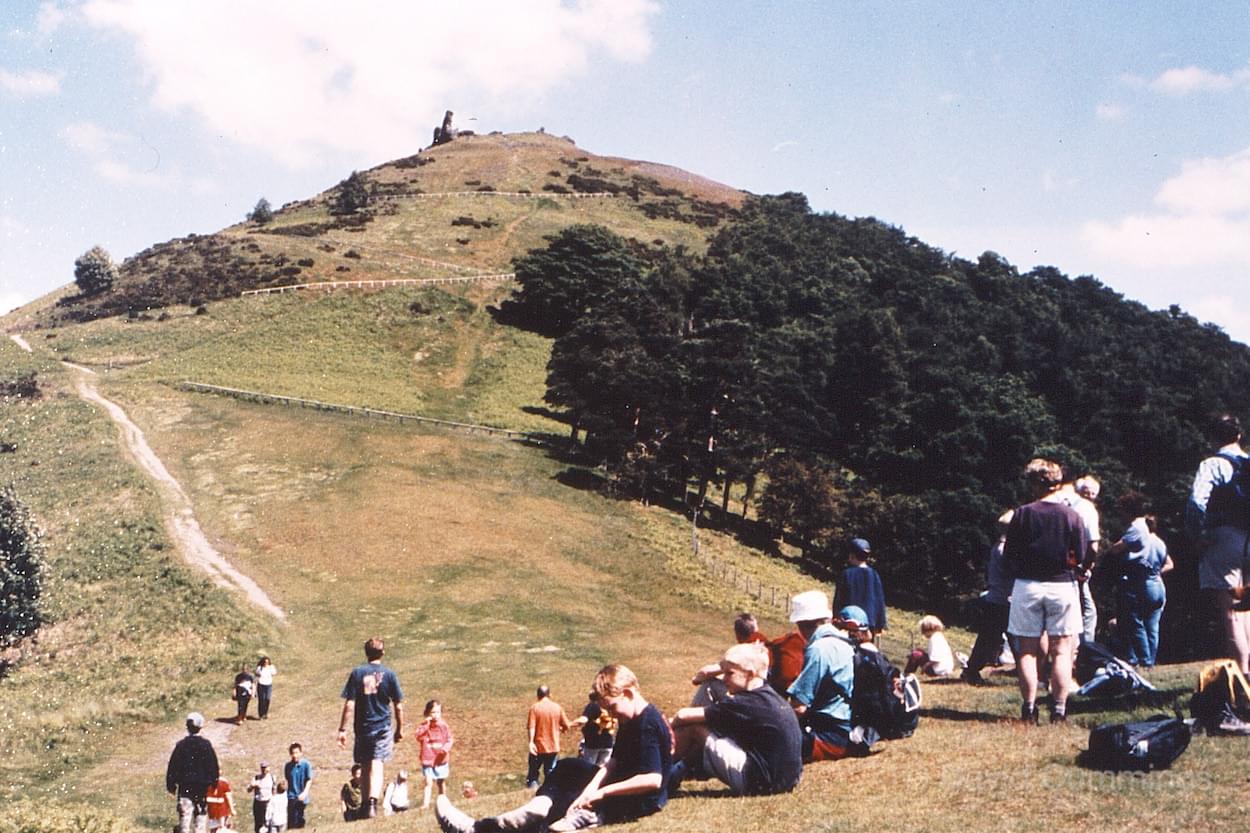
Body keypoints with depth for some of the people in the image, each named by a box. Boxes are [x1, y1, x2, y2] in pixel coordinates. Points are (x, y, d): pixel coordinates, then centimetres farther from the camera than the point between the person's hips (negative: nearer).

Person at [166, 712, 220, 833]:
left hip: (185, 786, 0)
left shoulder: (181, 745, -4)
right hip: (202, 786, 1)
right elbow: (213, 765, 0)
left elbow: (173, 766, -2)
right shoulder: (206, 745, -4)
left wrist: (171, 785, 6)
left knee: (185, 814, 1)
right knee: (201, 813, 9)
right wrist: (214, 781, 10)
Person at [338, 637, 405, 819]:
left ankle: (366, 804, 25)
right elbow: (398, 706, 0)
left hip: (362, 728, 1)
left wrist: (342, 729, -3)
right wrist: (400, 729, 11)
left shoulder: (357, 673, -3)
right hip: (382, 727, -1)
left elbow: (349, 704, -7)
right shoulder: (389, 674, -2)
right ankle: (373, 801, -24)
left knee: (365, 768, 15)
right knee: (377, 766, -4)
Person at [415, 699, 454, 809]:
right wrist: (426, 725, -27)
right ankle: (425, 802, -12)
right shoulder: (424, 725, -5)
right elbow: (419, 737, -21)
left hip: (441, 759, 2)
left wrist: (446, 747, -20)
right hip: (428, 759, -2)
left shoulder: (444, 726, -2)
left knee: (441, 782, 15)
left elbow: (450, 739, -1)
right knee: (429, 782, -13)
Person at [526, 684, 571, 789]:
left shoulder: (535, 708, -8)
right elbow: (566, 726, 1)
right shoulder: (557, 707, -2)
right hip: (554, 747, 2)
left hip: (538, 747, -2)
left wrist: (531, 742, -18)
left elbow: (531, 727, -17)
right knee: (550, 773, 11)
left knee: (533, 770, 12)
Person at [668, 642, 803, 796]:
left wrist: (671, 725, 6)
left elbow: (684, 715, -13)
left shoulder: (748, 703, -15)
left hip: (759, 782, -10)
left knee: (693, 727, -6)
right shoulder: (769, 695, 10)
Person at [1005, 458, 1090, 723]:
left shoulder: (1022, 515, -6)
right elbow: (1082, 557, -3)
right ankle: (1059, 709, 4)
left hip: (1027, 586, 0)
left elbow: (1009, 554, -1)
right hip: (1062, 586, 0)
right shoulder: (1072, 516, -6)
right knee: (1061, 651, 6)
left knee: (1027, 651, 8)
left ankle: (1029, 709, 7)